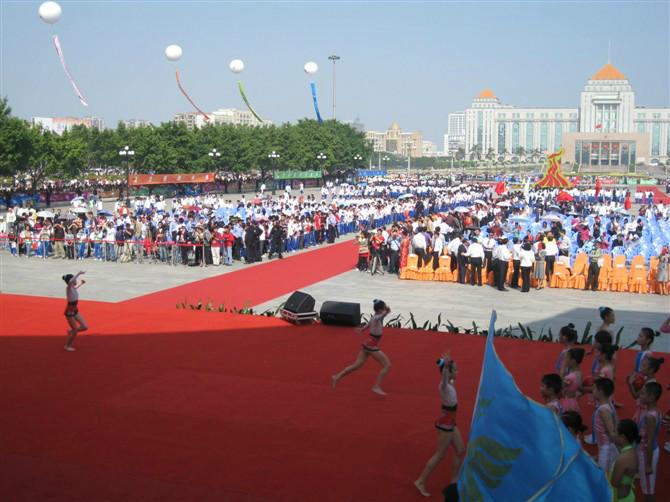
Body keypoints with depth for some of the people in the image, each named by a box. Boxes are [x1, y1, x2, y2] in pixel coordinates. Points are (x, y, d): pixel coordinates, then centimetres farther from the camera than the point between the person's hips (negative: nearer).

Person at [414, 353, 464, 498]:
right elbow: (444, 377, -50)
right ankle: (421, 481, 10)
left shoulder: (449, 383, 1)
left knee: (460, 450, 17)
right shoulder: (444, 386, -26)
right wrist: (446, 365, -67)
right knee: (439, 455, 1)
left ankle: (454, 480, 29)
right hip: (445, 423, -9)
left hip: (450, 422, 9)